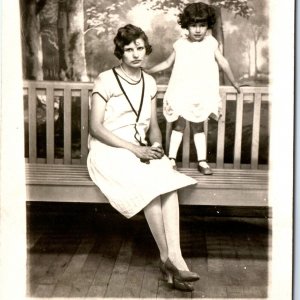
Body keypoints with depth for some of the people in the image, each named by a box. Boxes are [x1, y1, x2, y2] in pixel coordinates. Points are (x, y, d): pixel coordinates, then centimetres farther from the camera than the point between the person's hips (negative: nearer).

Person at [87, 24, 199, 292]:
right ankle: (167, 258, -20)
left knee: (169, 182, -28)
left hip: (141, 150, 5)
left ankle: (174, 259, -34)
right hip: (109, 151, -4)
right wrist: (134, 149, -18)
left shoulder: (149, 82, 14)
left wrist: (156, 144, -7)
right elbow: (96, 127, -10)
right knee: (151, 184, -31)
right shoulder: (106, 80, -5)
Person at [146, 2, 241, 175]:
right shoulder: (180, 44, 1)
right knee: (178, 125, 4)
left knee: (199, 127, 6)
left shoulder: (211, 43, -1)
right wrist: (147, 71, 10)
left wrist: (234, 82, 14)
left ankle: (202, 161, 11)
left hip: (202, 95, 0)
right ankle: (172, 159, 7)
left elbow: (223, 63, 7)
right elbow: (167, 63, 12)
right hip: (181, 94, 0)